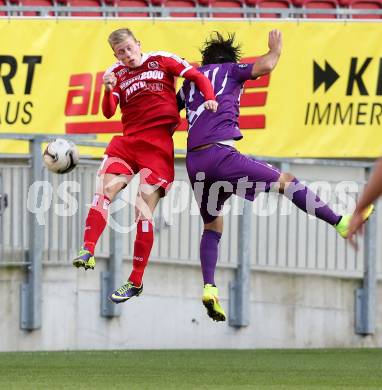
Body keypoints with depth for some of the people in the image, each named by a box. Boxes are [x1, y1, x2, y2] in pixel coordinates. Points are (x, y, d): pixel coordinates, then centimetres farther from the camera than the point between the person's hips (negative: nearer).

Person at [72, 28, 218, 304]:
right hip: (128, 141, 4)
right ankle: (88, 252, -21)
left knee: (143, 210, -7)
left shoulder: (162, 60, 4)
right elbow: (108, 113, 1)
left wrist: (210, 98, -13)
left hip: (159, 144, -4)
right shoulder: (116, 73, 11)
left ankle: (136, 282, -3)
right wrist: (108, 90, -18)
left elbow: (198, 77, 5)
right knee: (104, 190, -19)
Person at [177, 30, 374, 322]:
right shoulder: (230, 70, 12)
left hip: (194, 162, 5)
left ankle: (209, 287, 1)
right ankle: (341, 223, 2)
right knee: (285, 181, 5)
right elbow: (265, 66, -3)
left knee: (212, 226, 19)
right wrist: (275, 48, 16)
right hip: (220, 153, -5)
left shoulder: (191, 80, 26)